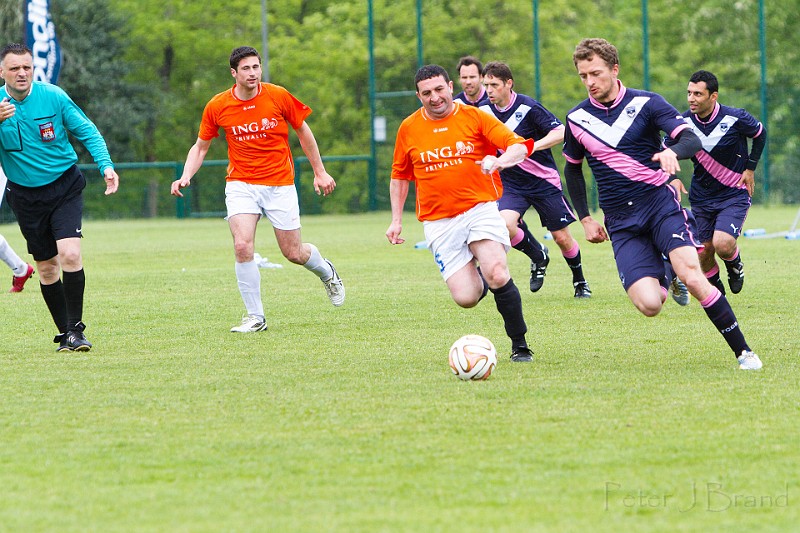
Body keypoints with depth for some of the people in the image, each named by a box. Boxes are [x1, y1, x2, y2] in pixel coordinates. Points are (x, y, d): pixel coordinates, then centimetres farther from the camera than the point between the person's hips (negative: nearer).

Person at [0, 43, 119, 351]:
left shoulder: (53, 96, -7)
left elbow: (86, 131, 0)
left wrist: (105, 164, -14)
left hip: (64, 187, -2)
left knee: (69, 254, -19)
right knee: (46, 267, 5)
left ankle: (75, 328, -8)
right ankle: (65, 334, 18)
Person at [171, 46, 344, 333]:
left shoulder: (278, 96, -8)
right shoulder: (217, 107, -6)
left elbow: (303, 131, 6)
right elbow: (200, 146, 8)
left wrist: (320, 172, 8)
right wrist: (185, 177, -8)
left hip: (280, 185, 0)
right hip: (241, 185, 0)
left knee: (293, 252, 4)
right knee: (242, 247, -20)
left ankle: (326, 272, 40)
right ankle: (256, 317, -7)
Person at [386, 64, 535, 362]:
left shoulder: (474, 117, 0)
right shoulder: (409, 128, 7)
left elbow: (520, 146, -8)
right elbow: (400, 176, 21)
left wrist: (500, 160, -29)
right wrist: (396, 220, 16)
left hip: (480, 208, -2)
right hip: (438, 222, 2)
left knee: (497, 275, -25)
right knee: (466, 298, -11)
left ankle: (520, 346, -8)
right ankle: (476, 278, 27)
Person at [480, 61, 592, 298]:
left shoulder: (527, 107, -17)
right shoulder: (485, 112, -2)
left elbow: (560, 132, -20)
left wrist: (532, 146, -31)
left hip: (544, 181, -3)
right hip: (511, 185, 3)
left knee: (562, 237, 2)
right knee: (505, 224, -25)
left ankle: (579, 281, 29)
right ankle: (538, 256, 4)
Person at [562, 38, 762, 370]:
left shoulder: (645, 103, -2)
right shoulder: (576, 119, 6)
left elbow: (692, 140, -10)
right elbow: (572, 169, 22)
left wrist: (673, 152, -33)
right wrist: (585, 219, 16)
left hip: (660, 203, -2)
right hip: (621, 223, 2)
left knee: (692, 277, -25)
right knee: (649, 305, -17)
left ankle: (743, 351, -12)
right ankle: (662, 276, 21)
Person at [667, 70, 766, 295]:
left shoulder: (735, 118, -16)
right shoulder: (683, 122, -9)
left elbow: (760, 133, 5)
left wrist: (750, 168, 0)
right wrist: (673, 178, -13)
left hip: (734, 194, -3)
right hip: (701, 198, 3)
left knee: (722, 244, -22)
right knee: (705, 251, 3)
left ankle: (735, 266, 14)